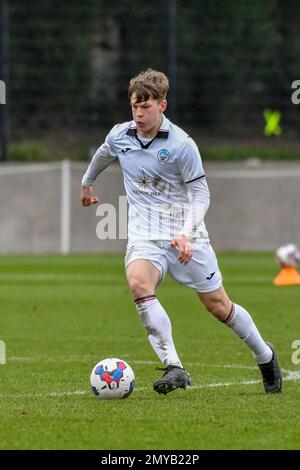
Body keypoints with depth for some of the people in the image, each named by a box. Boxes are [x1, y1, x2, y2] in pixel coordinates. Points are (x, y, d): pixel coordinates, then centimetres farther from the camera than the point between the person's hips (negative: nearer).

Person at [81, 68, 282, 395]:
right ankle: (173, 368, -34)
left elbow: (200, 194, -9)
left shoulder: (181, 145, -12)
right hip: (144, 236, 3)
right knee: (138, 282, -29)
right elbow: (102, 155, 27)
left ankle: (265, 356, 33)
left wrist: (186, 233, -24)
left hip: (185, 237, -3)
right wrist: (86, 183, 43)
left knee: (218, 305, 5)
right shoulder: (119, 136, 2)